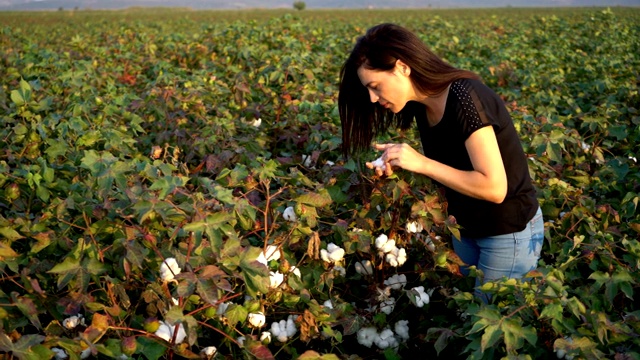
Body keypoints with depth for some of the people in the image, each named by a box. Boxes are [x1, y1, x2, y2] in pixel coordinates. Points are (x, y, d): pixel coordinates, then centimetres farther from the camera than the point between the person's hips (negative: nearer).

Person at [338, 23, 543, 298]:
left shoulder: (465, 98, -28)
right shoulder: (424, 106, -3)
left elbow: (494, 188, -30)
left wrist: (422, 163, -27)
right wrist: (402, 165, -10)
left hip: (510, 233, -8)